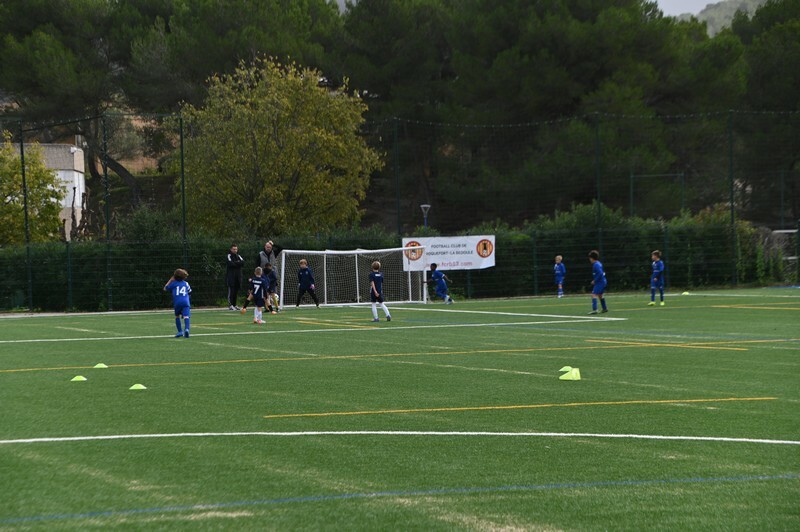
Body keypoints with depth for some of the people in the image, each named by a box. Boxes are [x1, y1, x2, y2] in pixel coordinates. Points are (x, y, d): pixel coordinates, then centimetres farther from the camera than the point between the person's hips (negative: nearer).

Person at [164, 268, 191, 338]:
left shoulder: (173, 283, 10)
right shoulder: (186, 284, 16)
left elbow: (165, 289, 24)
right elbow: (189, 292, 30)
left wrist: (170, 280, 29)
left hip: (177, 302, 0)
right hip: (185, 302, 0)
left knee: (177, 316, 20)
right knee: (186, 316, -13)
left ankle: (180, 331, 12)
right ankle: (186, 329, -38)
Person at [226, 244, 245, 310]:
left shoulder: (238, 256, 16)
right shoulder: (229, 256, -1)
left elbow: (243, 262, 0)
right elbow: (230, 263, -17)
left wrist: (235, 263, -11)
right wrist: (238, 263, -6)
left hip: (238, 276, 6)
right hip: (231, 276, -6)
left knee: (236, 291, 7)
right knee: (231, 290, -9)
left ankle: (234, 304, 13)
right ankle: (230, 305, -10)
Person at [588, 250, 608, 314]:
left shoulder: (596, 265, -17)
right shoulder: (599, 263, 13)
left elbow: (600, 273, -26)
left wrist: (595, 280, -18)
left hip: (599, 282, -10)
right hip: (603, 281, 10)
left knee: (594, 295, -15)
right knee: (600, 295, 24)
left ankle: (594, 309, -24)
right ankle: (605, 308, 35)